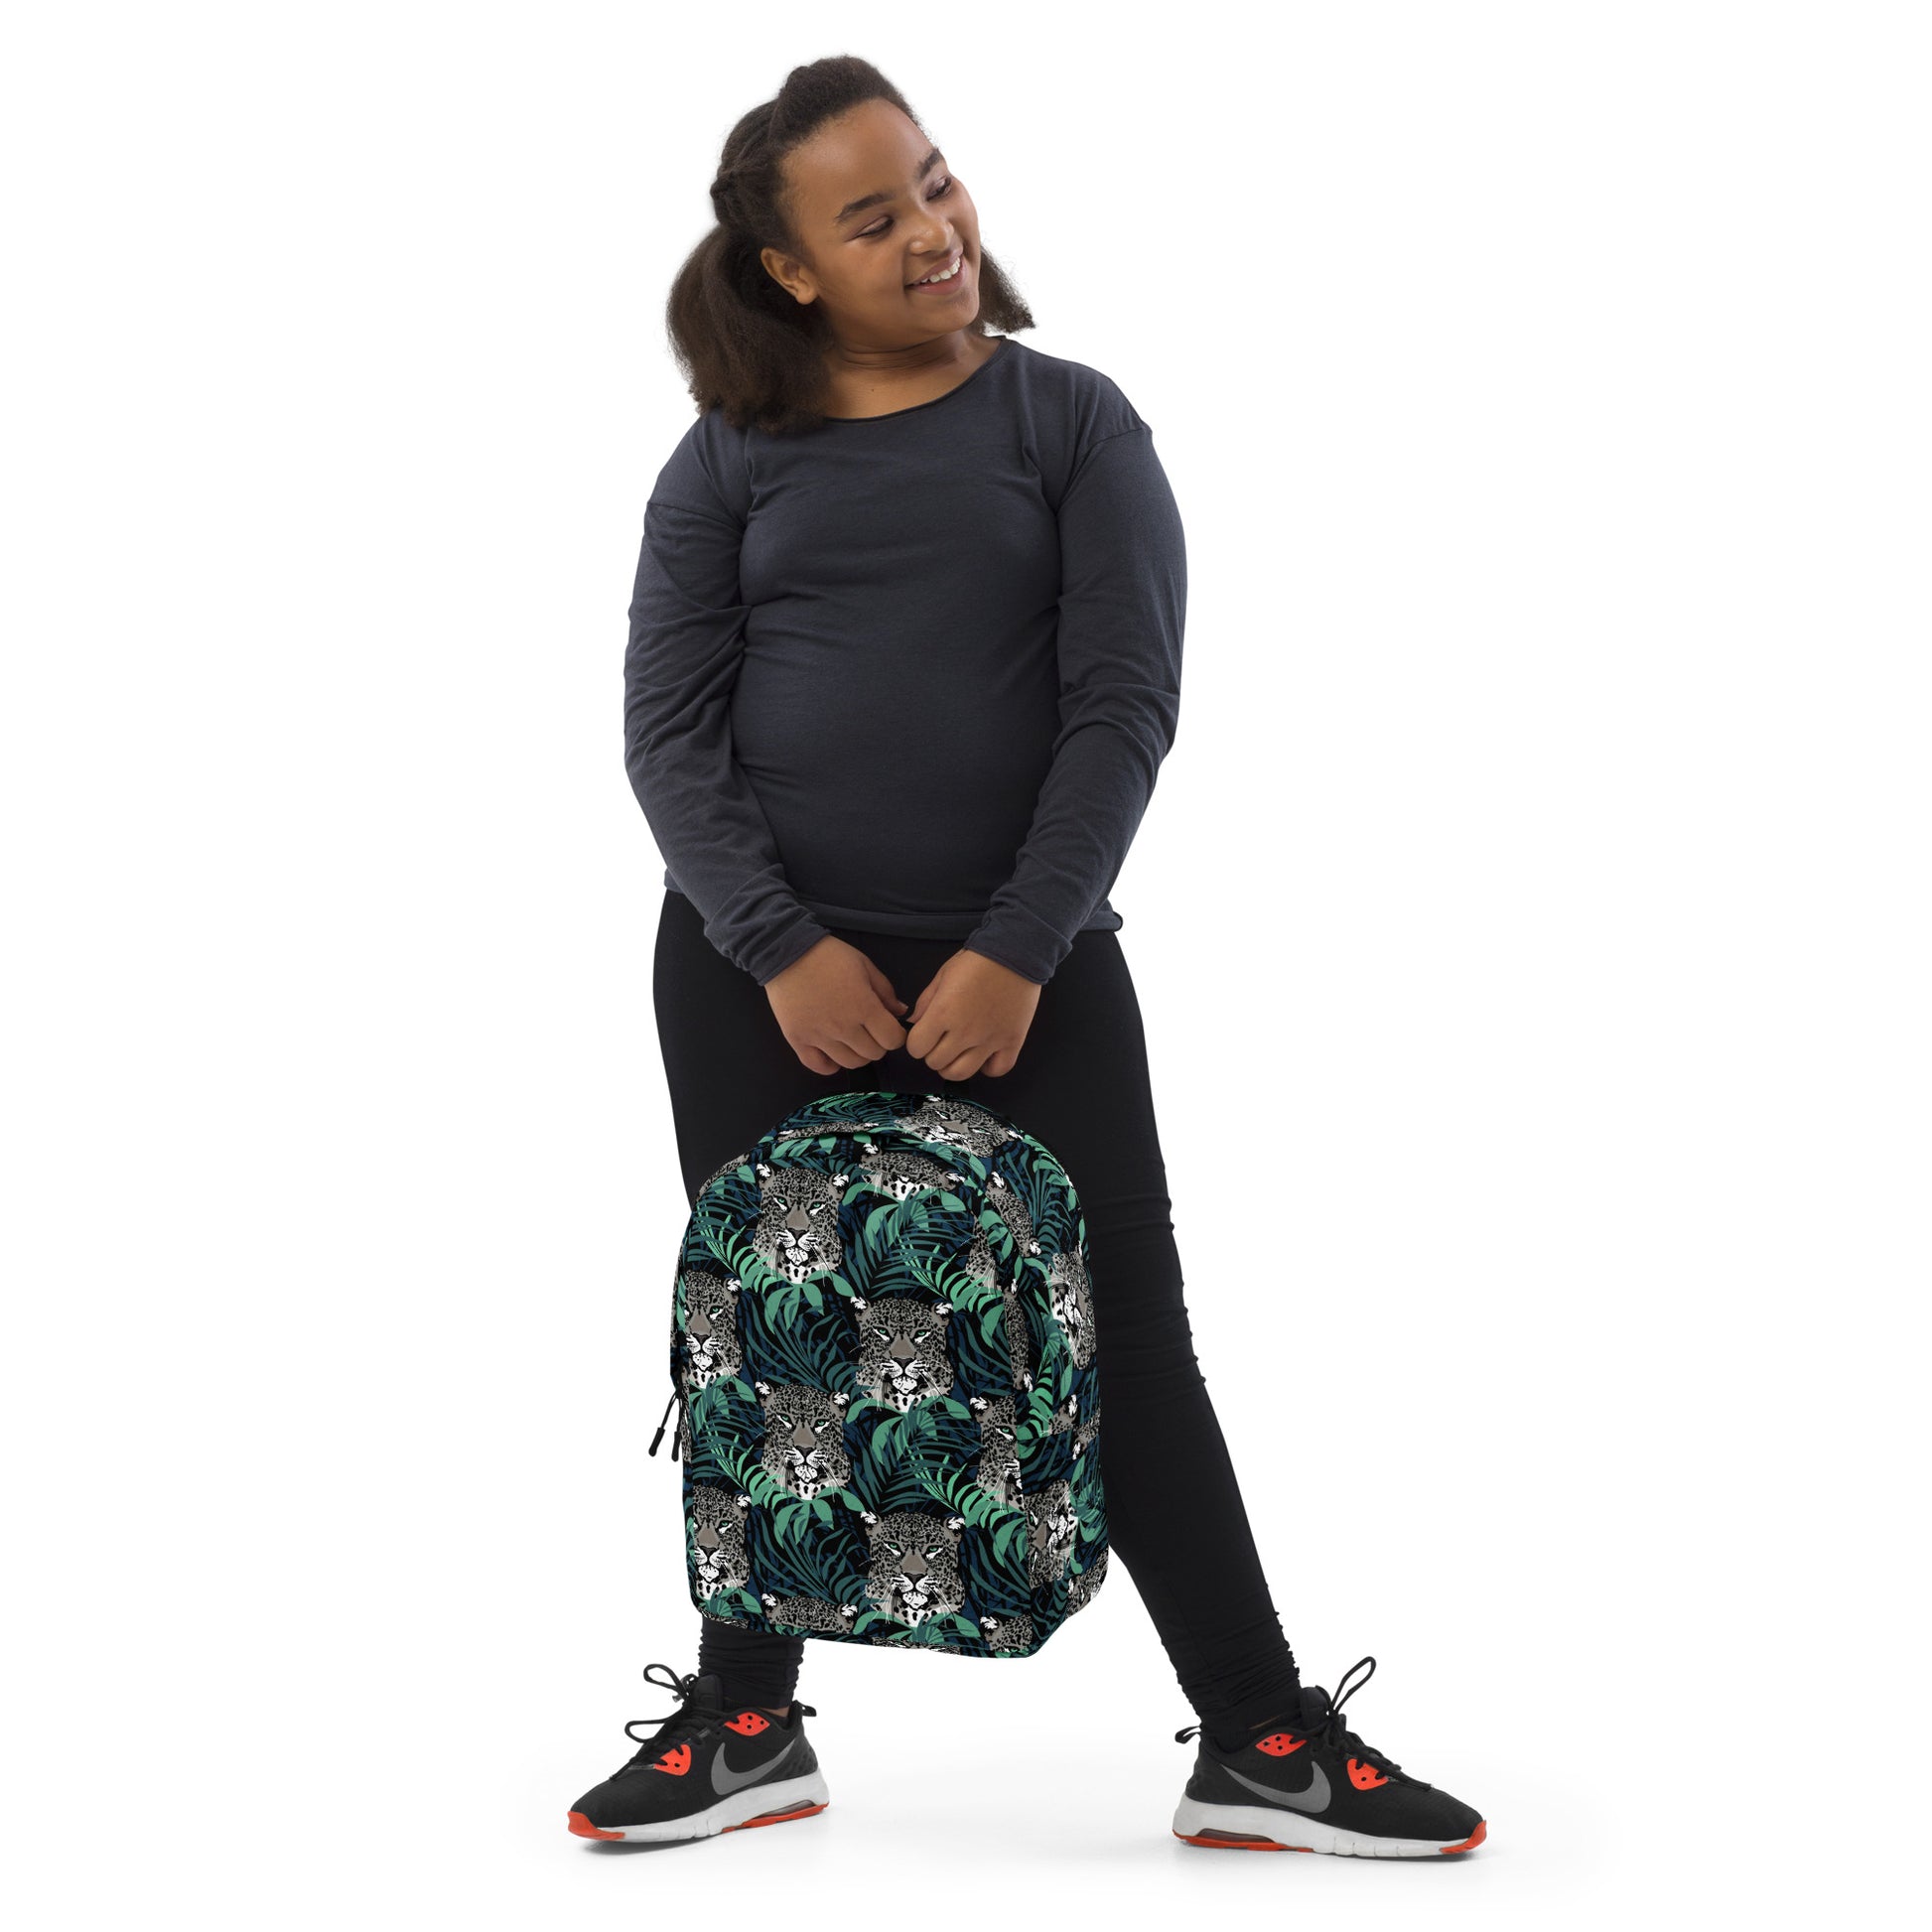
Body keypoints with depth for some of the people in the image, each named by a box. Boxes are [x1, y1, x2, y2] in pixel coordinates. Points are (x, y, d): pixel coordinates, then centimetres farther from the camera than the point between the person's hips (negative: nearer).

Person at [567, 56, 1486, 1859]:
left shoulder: (1072, 422, 3)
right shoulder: (730, 458, 6)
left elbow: (1123, 703, -5)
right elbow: (667, 727, 1)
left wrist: (1019, 949, -14)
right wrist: (782, 948, -12)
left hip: (1021, 962, -1)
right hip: (765, 971, 2)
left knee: (1125, 1339, 0)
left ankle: (1263, 1745, 6)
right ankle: (744, 1725, 22)